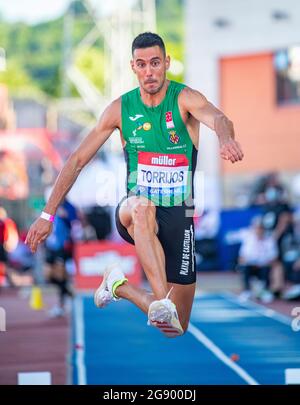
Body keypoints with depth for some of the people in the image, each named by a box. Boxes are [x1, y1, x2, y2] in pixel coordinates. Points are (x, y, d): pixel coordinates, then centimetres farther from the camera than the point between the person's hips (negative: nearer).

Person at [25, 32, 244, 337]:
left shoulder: (185, 99, -8)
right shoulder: (121, 109, 0)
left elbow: (217, 118, -30)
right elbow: (77, 160, 4)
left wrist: (226, 138, -56)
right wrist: (47, 215, -1)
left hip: (178, 217, 0)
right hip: (131, 214, 0)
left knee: (176, 330, -1)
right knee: (142, 206, -41)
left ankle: (119, 287, 23)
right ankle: (162, 301, -48)